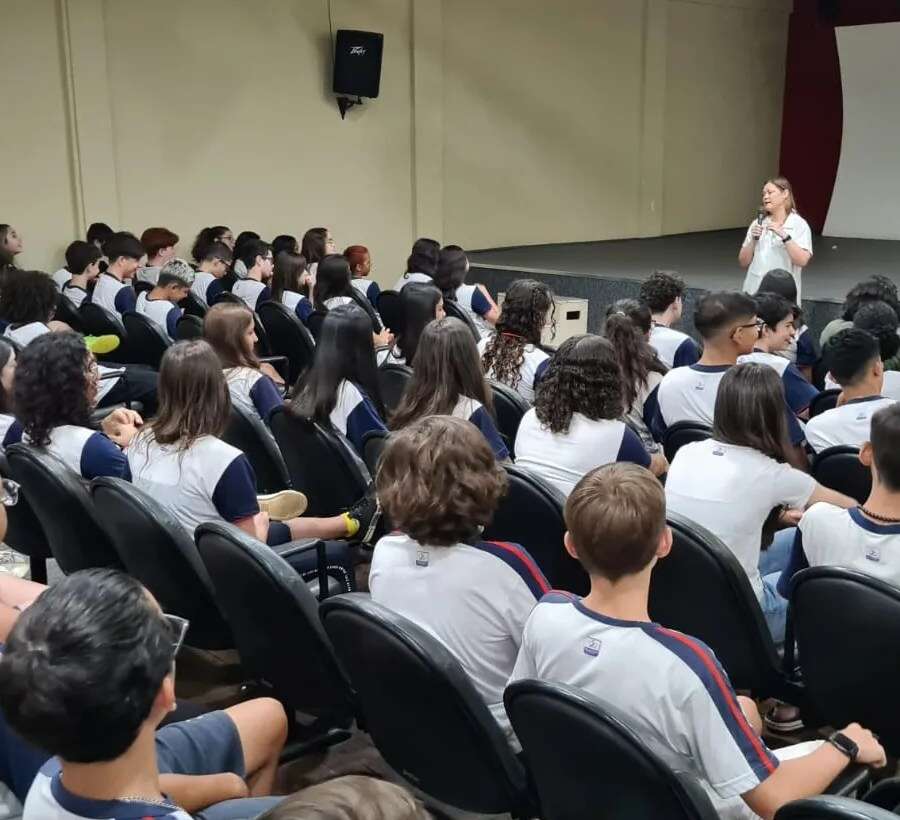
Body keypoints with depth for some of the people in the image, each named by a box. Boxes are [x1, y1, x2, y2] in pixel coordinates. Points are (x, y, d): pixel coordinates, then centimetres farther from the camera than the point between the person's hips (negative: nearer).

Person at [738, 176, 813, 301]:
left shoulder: (799, 224, -1)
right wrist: (753, 240, -6)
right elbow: (743, 262, 9)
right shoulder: (757, 223, 9)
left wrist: (784, 236, -19)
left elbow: (802, 261, -13)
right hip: (754, 291, 3)